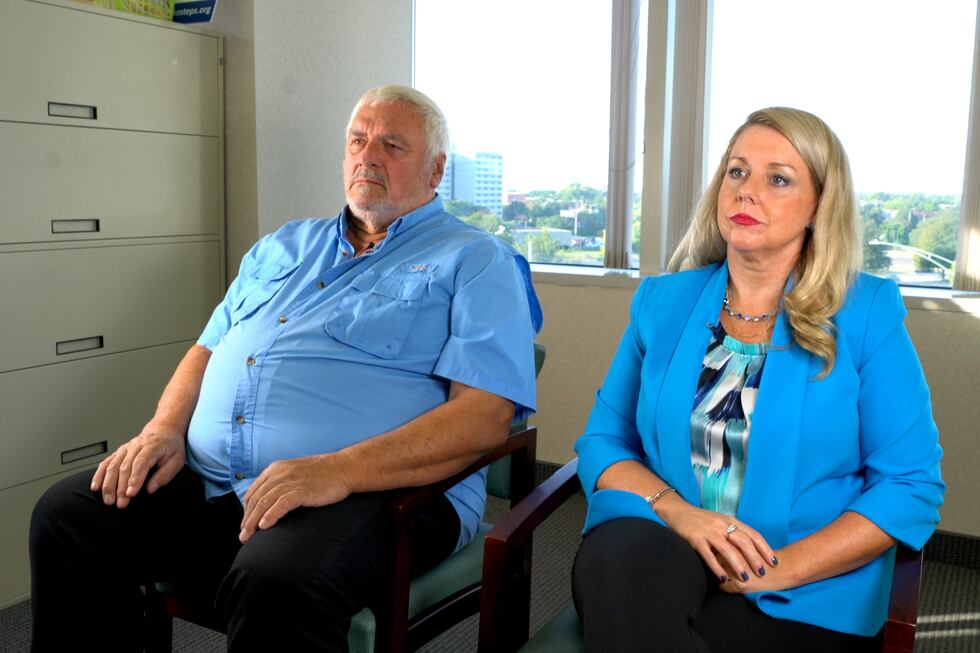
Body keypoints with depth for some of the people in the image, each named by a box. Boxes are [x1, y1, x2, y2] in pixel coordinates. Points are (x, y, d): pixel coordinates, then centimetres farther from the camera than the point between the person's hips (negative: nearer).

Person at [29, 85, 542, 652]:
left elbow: (485, 415, -12)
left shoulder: (476, 263, 1)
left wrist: (336, 471, -24)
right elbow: (208, 349, 25)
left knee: (274, 584, -35)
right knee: (68, 516, -11)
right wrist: (164, 428, 3)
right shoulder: (284, 245, 23)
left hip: (375, 490, -6)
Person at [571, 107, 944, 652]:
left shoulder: (868, 312, -1)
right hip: (658, 552, 3)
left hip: (804, 596, -2)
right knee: (616, 556, -33)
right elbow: (603, 440, 7)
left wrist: (779, 568, -14)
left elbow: (911, 484, -3)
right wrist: (677, 511, -13)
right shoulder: (663, 302, 8)